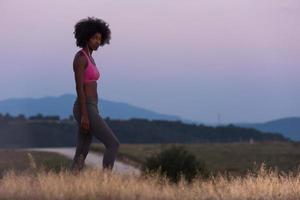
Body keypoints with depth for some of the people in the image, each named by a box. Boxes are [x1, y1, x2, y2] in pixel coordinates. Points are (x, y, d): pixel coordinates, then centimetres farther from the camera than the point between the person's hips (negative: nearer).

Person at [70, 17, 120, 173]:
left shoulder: (89, 59, 19)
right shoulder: (80, 58, -12)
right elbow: (79, 87, -18)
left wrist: (94, 117, 23)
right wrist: (84, 115, -22)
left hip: (89, 109, 10)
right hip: (85, 110, -10)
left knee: (81, 156, 6)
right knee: (113, 144, -10)